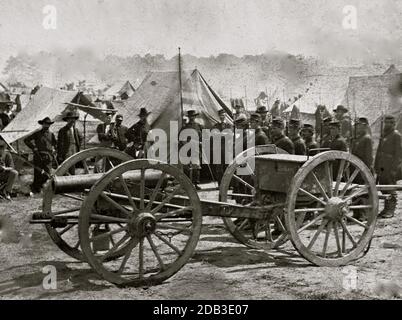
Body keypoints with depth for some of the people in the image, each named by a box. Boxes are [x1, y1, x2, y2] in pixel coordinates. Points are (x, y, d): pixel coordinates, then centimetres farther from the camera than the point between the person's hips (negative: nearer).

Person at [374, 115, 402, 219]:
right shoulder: (383, 134, 15)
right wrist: (376, 166, 15)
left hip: (391, 166, -7)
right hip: (382, 166, 7)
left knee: (391, 189, -4)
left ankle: (391, 210, 2)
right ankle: (386, 209, 18)